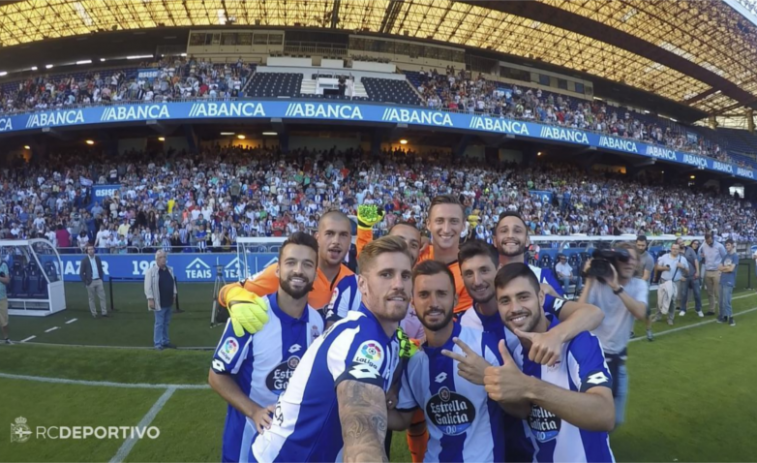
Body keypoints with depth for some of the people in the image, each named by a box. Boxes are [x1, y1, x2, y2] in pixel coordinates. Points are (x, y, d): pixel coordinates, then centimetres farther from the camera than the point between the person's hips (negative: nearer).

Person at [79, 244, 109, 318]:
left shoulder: (98, 258, 7)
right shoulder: (84, 260, -7)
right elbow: (81, 273, -6)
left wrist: (101, 278, 7)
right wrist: (85, 282, -9)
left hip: (98, 280, 4)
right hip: (90, 282, -4)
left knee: (102, 297, 1)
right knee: (91, 298, 5)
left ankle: (104, 312, 5)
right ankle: (94, 313, 12)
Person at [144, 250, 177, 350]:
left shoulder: (170, 270, 9)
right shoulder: (151, 271, -12)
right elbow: (148, 287, -15)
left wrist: (174, 295, 15)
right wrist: (150, 299, -18)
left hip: (168, 302, 7)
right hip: (159, 303, -7)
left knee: (166, 323, 14)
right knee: (159, 323, -2)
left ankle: (165, 341, 24)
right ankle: (158, 343, 7)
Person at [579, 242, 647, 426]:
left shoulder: (639, 285, -5)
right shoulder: (599, 283, -13)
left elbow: (640, 313, -26)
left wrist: (617, 287, -34)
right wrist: (590, 281, -27)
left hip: (618, 354, 4)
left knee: (615, 419, 14)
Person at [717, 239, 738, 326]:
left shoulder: (735, 256, -6)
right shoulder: (725, 256, 14)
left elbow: (731, 269, -14)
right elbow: (719, 268, 9)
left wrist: (723, 268, 1)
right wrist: (727, 267, -7)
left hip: (729, 282, -7)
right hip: (722, 281, 7)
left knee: (726, 301, -9)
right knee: (722, 301, 10)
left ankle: (730, 318, -1)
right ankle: (723, 316, 18)